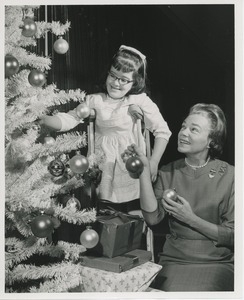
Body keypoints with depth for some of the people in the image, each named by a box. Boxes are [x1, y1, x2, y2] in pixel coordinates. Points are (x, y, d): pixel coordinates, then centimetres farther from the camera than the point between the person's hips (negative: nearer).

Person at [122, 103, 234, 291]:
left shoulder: (228, 175, -5)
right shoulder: (168, 172, 4)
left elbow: (232, 236, -4)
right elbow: (152, 218, -8)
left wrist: (190, 219, -13)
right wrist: (144, 171, -12)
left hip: (217, 262, -1)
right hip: (174, 260, 2)